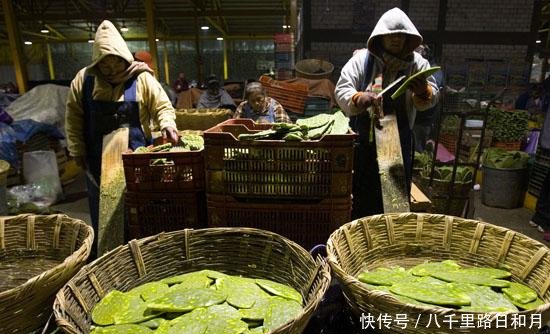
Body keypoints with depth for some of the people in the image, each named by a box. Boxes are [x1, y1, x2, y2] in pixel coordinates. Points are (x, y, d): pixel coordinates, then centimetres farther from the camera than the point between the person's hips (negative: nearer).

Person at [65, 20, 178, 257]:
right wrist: (77, 150, 2)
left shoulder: (142, 79, -7)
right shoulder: (84, 79, 0)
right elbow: (73, 117, 5)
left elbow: (162, 106, -5)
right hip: (98, 159, 3)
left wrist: (167, 125, -27)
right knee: (101, 212, 15)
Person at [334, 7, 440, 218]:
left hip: (399, 140, 1)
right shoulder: (362, 59, -4)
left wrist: (423, 91, -27)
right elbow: (341, 90, -11)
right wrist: (360, 99, -32)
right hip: (364, 138, -1)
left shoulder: (417, 63, 0)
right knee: (362, 192, 11)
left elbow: (433, 97, -3)